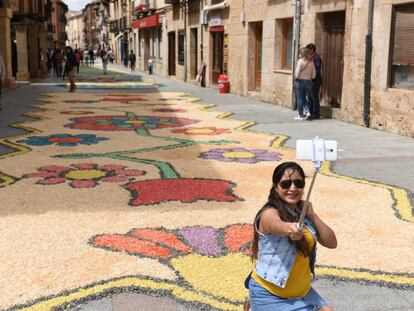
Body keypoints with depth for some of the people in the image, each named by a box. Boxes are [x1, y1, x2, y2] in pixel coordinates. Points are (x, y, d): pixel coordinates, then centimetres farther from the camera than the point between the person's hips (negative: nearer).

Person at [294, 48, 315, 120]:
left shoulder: (300, 61, -11)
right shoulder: (311, 62, 4)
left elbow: (297, 73, -14)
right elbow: (313, 75, 5)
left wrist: (296, 79, 2)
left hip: (300, 81, -5)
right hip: (308, 81, 5)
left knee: (300, 98, 3)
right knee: (304, 98, 19)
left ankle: (301, 115, 6)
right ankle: (307, 110, 1)